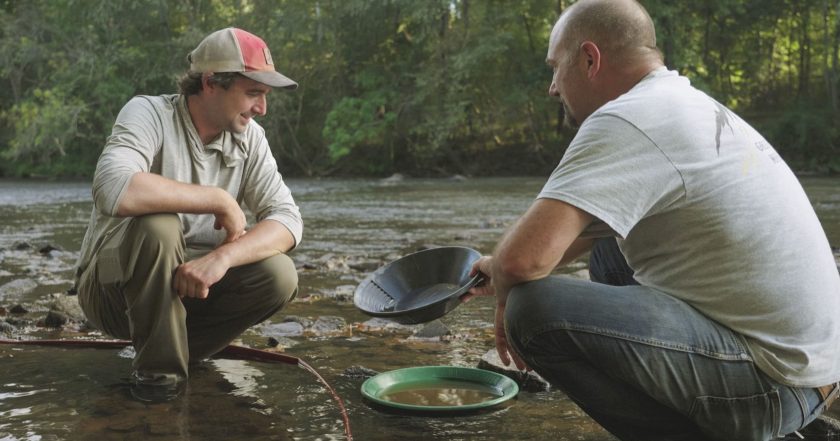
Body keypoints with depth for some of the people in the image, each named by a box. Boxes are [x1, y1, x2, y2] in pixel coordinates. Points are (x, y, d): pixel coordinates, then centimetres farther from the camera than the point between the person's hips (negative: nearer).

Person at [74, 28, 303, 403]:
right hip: (113, 285, -4)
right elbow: (113, 190, -38)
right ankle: (157, 367, -13)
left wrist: (222, 257, -33)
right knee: (159, 225, -34)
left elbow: (287, 219, -14)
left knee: (278, 276, -20)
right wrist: (221, 200, -30)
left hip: (191, 282, 4)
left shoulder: (249, 137, -4)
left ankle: (180, 346, 2)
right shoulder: (149, 114, -18)